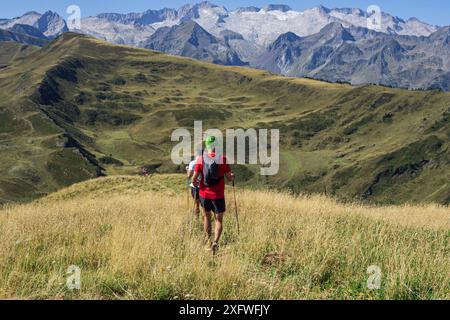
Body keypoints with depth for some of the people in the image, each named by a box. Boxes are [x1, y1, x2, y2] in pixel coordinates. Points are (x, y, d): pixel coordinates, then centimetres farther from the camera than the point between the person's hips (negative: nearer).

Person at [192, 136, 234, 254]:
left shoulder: (201, 158, -6)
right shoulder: (222, 158, -10)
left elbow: (194, 179, -7)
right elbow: (229, 178, -6)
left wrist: (195, 183, 15)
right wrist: (232, 176, 17)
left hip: (204, 194, 2)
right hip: (218, 195, -2)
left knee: (206, 216, 22)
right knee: (219, 219, 8)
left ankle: (208, 241, 27)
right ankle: (215, 242, -12)